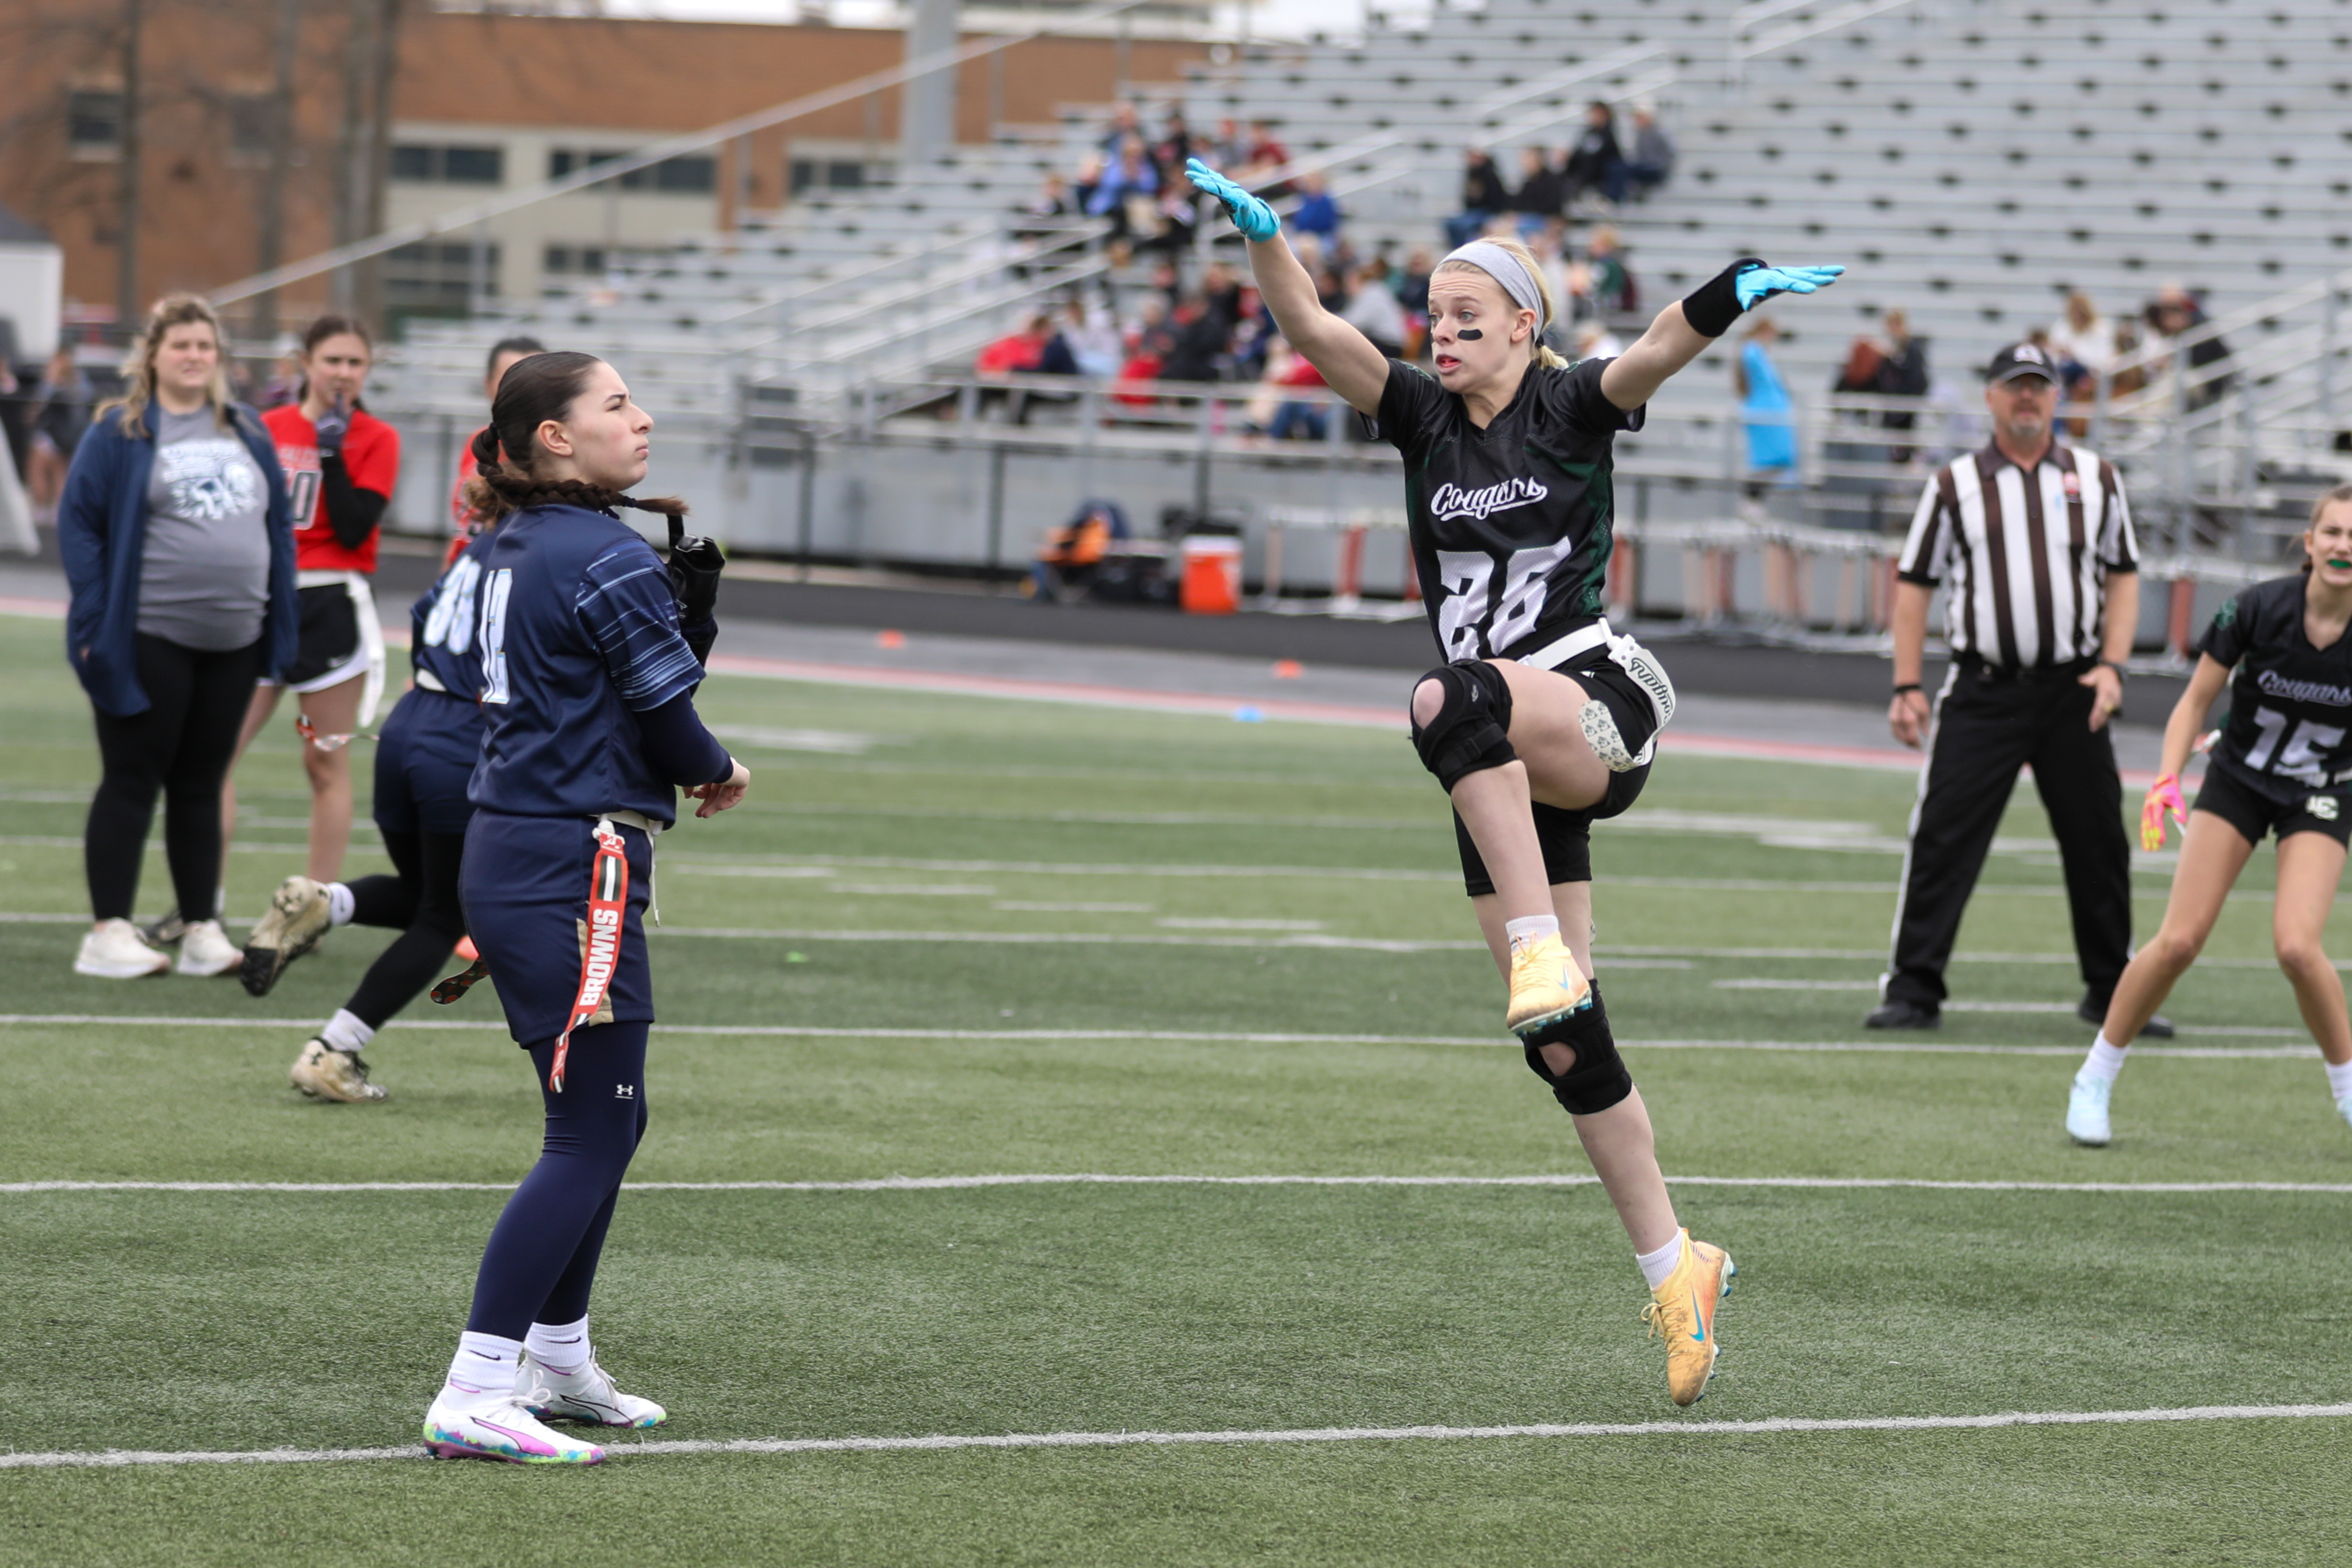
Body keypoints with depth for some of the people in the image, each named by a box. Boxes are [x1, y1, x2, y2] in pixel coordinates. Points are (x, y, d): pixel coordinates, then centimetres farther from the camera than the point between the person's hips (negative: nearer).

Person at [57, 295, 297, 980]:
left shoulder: (247, 433, 11)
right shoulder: (121, 432, -4)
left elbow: (278, 526, 15)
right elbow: (78, 523, -6)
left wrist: (278, 624, 8)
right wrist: (95, 623, -12)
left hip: (232, 641, 5)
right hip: (148, 639, -5)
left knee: (201, 786, 10)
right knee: (131, 782, -2)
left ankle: (202, 930, 14)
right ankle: (109, 932, 0)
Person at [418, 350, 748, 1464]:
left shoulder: (507, 549, 12)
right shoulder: (610, 559, -15)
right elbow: (669, 724, -13)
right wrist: (719, 775, 9)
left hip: (502, 856, 9)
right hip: (576, 865, -9)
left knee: (609, 1118, 20)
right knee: (589, 1139, -7)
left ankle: (559, 1361, 29)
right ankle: (472, 1400, -12)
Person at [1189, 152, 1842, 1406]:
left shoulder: (1572, 409, -1)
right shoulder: (1422, 415, 10)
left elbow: (1662, 349, -21)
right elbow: (1310, 331, -4)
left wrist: (1733, 295, -41)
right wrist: (1261, 238, -21)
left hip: (1594, 704, -5)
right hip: (1504, 758, 6)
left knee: (1453, 701, -39)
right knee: (1558, 1040, 3)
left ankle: (1542, 953, -39)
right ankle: (1672, 1266, 11)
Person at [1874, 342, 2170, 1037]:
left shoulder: (2096, 478, 9)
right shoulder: (1955, 483, 5)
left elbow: (2123, 576, 13)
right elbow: (1913, 583, 6)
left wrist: (2112, 666, -1)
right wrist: (1907, 686, -1)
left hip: (2074, 693, 2)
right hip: (1983, 689, -2)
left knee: (2099, 843, 6)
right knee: (1942, 840, -8)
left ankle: (2112, 992, 18)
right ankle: (1913, 990, -4)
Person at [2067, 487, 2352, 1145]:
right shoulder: (2258, 609, -21)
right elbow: (2197, 698, -9)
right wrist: (2167, 781, -20)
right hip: (2238, 779, 1)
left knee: (2297, 946, -20)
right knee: (2179, 941, -8)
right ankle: (2095, 1081, 10)